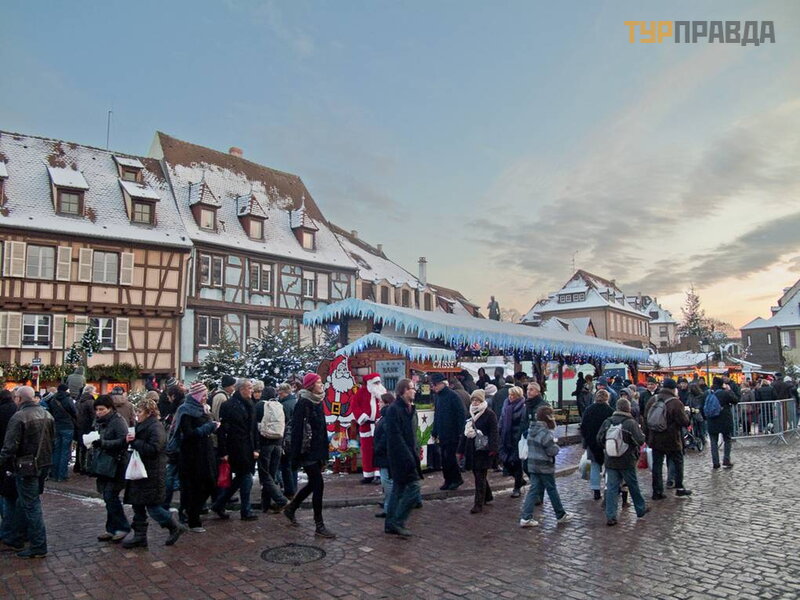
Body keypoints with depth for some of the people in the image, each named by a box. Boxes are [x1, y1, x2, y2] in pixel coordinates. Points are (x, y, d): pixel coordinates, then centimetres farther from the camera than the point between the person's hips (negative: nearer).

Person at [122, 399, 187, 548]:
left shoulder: (155, 427, -16)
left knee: (152, 507, -5)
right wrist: (131, 440, 5)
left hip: (152, 474, -10)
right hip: (141, 471, 10)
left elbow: (153, 449, -26)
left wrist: (134, 442, -23)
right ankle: (139, 536, 22)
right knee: (138, 505, 12)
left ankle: (175, 527, 12)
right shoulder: (142, 426, 14)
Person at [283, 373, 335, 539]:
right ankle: (319, 526, 2)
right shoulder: (303, 404, -14)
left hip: (317, 451, 9)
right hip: (307, 452, -9)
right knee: (318, 485, -6)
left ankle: (291, 508, 38)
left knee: (313, 484, 18)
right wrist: (296, 455, -20)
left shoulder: (318, 403, 12)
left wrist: (324, 454, 15)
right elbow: (297, 430, -18)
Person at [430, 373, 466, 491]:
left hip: (452, 433, -7)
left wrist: (459, 431, -18)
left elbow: (461, 414, -14)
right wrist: (434, 432, 15)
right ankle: (448, 480, 20)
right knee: (444, 458, 9)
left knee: (450, 456, -5)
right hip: (442, 434, 7)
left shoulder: (452, 396, -13)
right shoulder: (437, 396, 10)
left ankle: (457, 479, 12)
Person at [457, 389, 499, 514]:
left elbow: (493, 432, -15)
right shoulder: (471, 413, 12)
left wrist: (493, 448, -27)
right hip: (471, 448, 7)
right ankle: (487, 496, 36)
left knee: (480, 477, -4)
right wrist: (461, 450, 16)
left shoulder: (489, 414, -9)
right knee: (478, 475, 17)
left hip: (483, 450, -7)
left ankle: (479, 504, 2)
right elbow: (465, 431, 16)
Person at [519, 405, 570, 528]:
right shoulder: (546, 433, -20)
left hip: (533, 465, 7)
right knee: (552, 490, 9)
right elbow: (552, 451, -21)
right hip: (545, 467, -7)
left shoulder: (532, 431, 7)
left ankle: (526, 517, 0)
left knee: (534, 490, 7)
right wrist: (556, 446, 0)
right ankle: (561, 515, 26)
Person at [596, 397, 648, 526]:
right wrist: (641, 432, 5)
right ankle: (641, 509, 35)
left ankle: (610, 516, -1)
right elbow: (640, 440, -15)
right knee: (633, 486, 16)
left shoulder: (607, 422, -2)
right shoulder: (631, 423, -13)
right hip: (627, 462, -2)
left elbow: (599, 440, 2)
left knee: (611, 488, 3)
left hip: (611, 461, 2)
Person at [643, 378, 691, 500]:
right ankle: (679, 488, 20)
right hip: (671, 440, -4)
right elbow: (685, 422, -14)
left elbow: (646, 420, 8)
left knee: (657, 464, 7)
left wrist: (648, 437, 15)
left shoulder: (652, 400, 3)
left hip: (655, 440, 4)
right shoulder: (675, 403, -15)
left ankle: (657, 491, 9)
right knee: (678, 462, 15)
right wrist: (684, 415, 7)